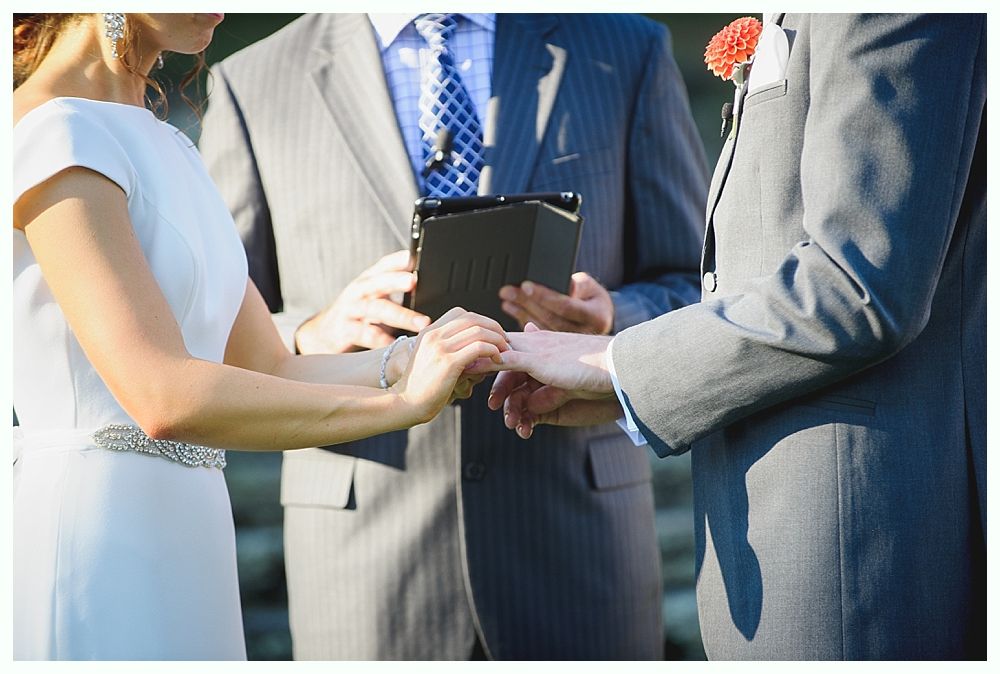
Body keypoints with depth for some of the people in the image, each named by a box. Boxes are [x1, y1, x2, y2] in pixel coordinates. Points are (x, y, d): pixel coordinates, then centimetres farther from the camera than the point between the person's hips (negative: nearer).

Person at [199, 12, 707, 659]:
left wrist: (612, 324, -14)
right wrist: (310, 337, -16)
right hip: (366, 550, 0)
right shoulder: (255, 87, 3)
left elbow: (699, 297, 7)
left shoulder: (628, 52, 6)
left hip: (573, 538, 1)